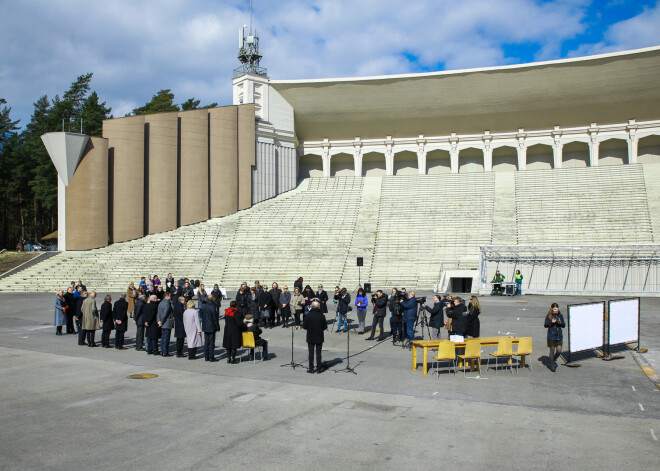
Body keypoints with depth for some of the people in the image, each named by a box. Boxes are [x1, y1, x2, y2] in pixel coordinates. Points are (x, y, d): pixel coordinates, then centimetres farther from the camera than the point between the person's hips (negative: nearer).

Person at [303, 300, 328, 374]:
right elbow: (325, 327, -4)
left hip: (310, 337, 0)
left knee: (311, 353, 8)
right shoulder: (322, 316, -10)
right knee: (318, 353, 8)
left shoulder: (308, 315, -11)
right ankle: (319, 368, 12)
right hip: (319, 337, 0)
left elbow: (304, 327, -6)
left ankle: (311, 368, 11)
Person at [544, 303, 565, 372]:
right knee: (552, 350, 3)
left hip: (559, 336, 3)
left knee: (559, 351, -1)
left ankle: (553, 359, 28)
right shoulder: (549, 316, -4)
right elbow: (545, 325, -5)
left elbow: (564, 325, 8)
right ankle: (552, 365, 15)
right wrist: (551, 322, -20)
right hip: (551, 336, -3)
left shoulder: (560, 315, 5)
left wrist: (560, 322, -13)